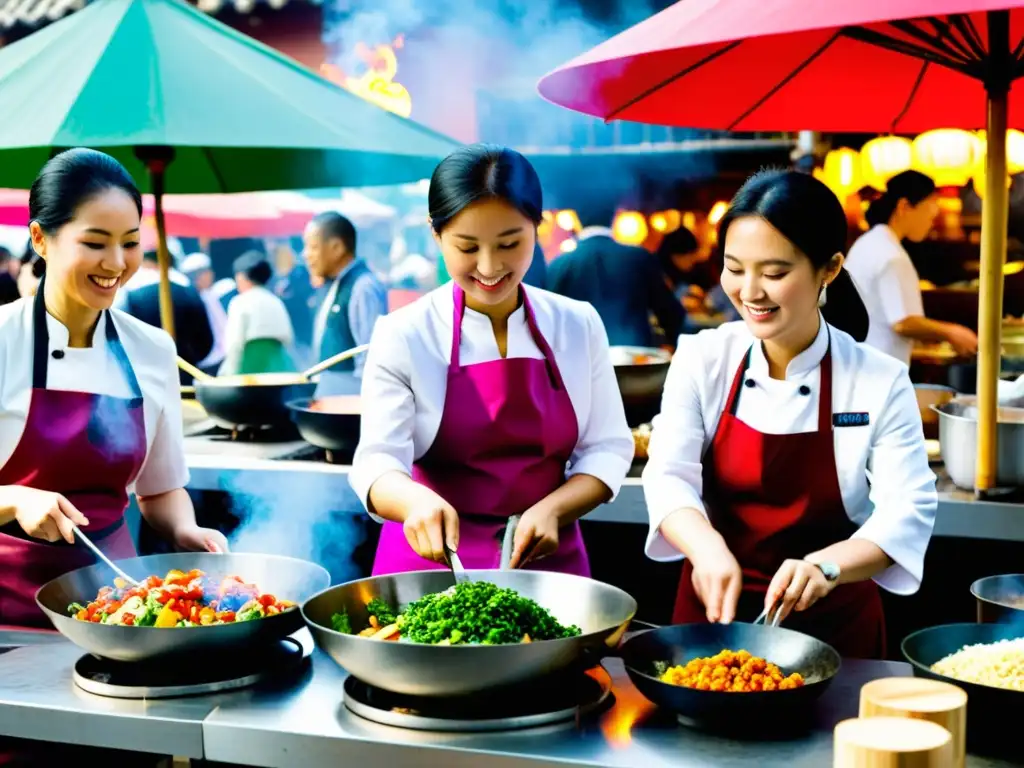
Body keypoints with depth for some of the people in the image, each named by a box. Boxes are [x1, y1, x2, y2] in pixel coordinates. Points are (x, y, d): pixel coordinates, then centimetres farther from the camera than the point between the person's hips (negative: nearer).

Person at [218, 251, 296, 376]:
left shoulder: (240, 302, -3)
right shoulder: (276, 302, 15)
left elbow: (235, 344, -8)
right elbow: (288, 339, 13)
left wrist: (229, 375, -3)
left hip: (253, 367, -6)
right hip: (280, 366, 6)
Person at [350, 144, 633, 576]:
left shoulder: (578, 326, -1)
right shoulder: (402, 336, -9)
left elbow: (606, 448, 2)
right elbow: (377, 460, -15)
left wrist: (551, 509, -16)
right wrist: (417, 500, -37)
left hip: (546, 559, 2)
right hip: (432, 562, -2)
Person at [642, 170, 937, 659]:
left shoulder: (880, 382, -11)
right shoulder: (702, 359, -7)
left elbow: (907, 511, -15)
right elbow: (669, 476, -13)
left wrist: (827, 565, -33)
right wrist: (706, 546, -33)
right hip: (713, 611, 1)